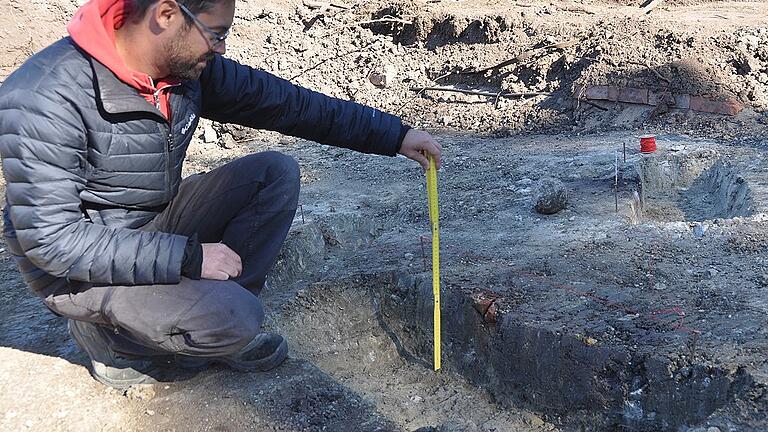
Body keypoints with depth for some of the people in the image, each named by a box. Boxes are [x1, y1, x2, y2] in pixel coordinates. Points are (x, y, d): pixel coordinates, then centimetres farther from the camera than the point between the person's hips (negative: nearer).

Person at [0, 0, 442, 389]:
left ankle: (217, 318, -1)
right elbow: (50, 239, -28)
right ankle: (111, 336, 3)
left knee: (275, 174, -6)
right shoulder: (48, 100, -28)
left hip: (156, 224, 7)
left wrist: (393, 134, -2)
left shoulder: (190, 66, -8)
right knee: (237, 317, -26)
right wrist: (186, 257, -29)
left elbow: (284, 101, -2)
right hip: (78, 269, -7)